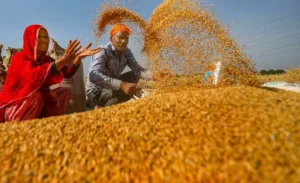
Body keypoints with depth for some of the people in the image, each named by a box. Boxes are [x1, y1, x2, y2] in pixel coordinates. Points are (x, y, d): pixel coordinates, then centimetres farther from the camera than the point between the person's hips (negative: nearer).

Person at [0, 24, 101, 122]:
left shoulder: (46, 59, 2)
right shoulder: (19, 58, -16)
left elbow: (67, 73, -14)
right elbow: (35, 75, -39)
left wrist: (79, 57, -29)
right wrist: (64, 59, -47)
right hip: (12, 105, -5)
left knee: (65, 92, -9)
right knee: (34, 95, -35)